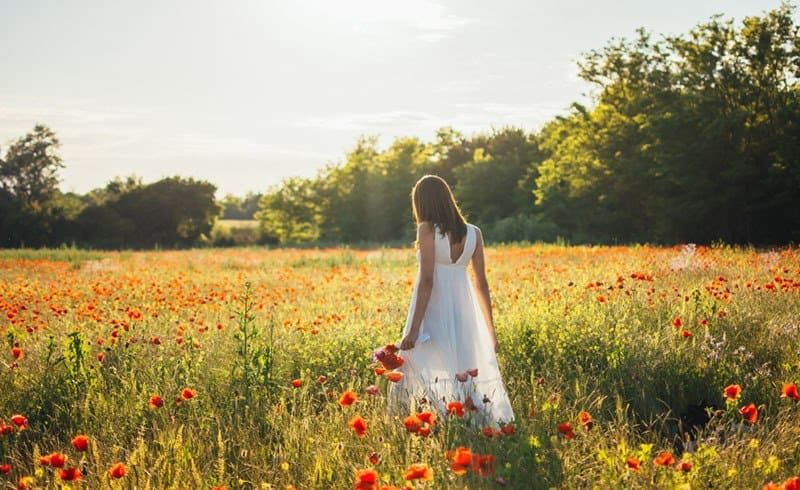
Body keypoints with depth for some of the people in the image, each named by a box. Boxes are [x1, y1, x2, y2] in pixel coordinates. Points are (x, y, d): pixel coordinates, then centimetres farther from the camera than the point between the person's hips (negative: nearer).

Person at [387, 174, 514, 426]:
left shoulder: (427, 229, -7)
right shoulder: (473, 233, 6)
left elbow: (427, 280, -14)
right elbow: (482, 284, 8)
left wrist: (414, 329, -15)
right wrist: (490, 329, 16)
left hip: (433, 313, -5)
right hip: (463, 313, 5)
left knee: (426, 375, 1)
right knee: (467, 370, 13)